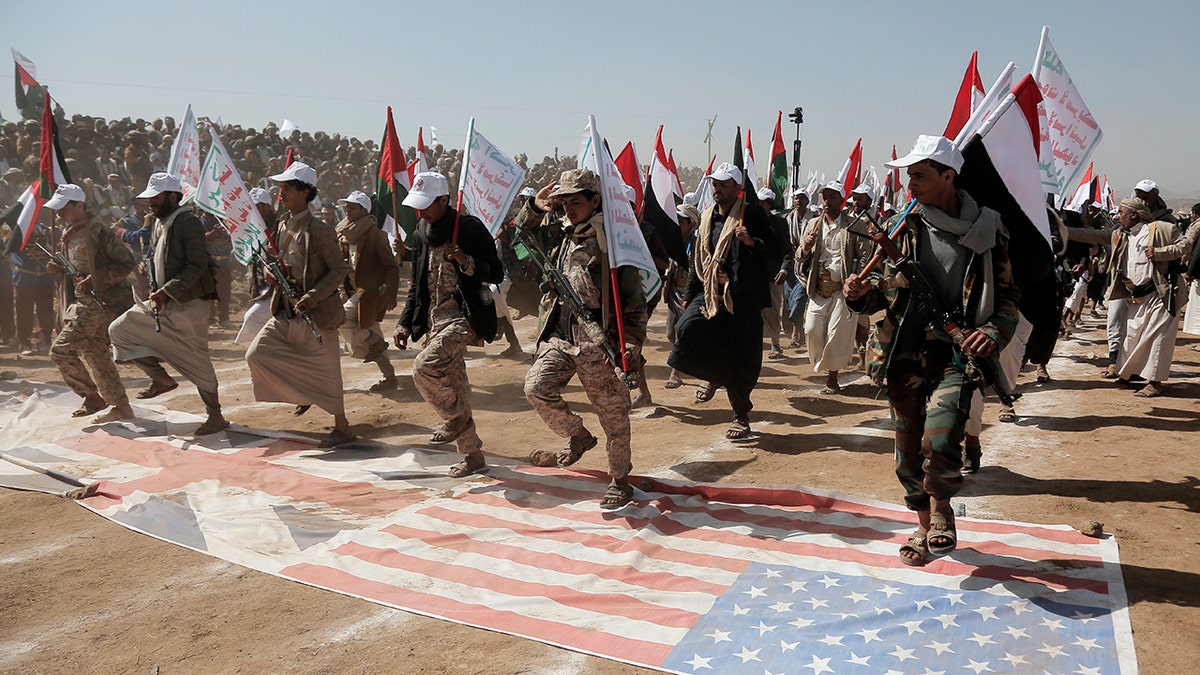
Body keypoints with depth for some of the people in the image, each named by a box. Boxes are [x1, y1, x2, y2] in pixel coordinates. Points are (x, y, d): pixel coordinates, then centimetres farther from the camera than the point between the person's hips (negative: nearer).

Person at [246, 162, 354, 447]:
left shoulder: (319, 230, -16)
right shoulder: (283, 225, 9)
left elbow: (339, 270, -16)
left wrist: (312, 297, -25)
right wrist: (270, 271, -1)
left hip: (315, 314, -8)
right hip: (285, 312, 8)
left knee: (324, 369, 0)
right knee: (256, 354, 3)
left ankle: (342, 427, 15)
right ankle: (305, 392, 23)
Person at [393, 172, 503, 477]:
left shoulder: (470, 228, -9)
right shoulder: (422, 232, 12)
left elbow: (497, 274, -9)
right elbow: (417, 283, 19)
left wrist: (466, 262, -25)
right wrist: (405, 322, 13)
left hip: (464, 317, -7)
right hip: (435, 320, 8)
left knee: (424, 366, -26)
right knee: (452, 386, 9)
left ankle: (456, 417, 0)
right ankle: (472, 454, 22)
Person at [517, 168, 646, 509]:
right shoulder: (562, 235, 12)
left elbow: (634, 298, -8)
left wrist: (632, 343, -14)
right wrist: (534, 208, 9)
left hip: (598, 341, -6)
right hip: (559, 334, 6)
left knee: (612, 414, 3)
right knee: (537, 386, -11)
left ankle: (620, 480, 22)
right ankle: (578, 436, 15)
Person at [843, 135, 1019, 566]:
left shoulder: (987, 230, -1)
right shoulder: (904, 225, 4)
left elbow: (1007, 295, 4)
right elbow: (884, 284, 10)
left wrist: (994, 333, -14)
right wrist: (862, 292, -12)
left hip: (956, 355, -3)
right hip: (905, 354, 3)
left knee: (938, 443, -21)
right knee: (908, 450, 11)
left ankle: (941, 507, 11)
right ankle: (924, 523, 35)